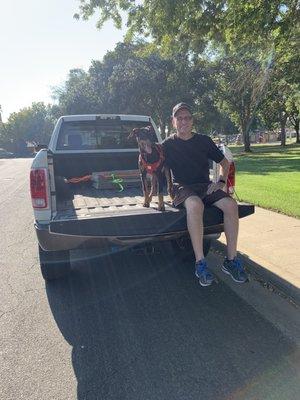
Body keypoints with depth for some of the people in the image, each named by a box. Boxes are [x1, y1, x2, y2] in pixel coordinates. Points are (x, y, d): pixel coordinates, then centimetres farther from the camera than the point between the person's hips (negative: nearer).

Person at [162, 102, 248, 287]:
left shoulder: (204, 140, 11)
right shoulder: (168, 145, 6)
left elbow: (225, 163, 17)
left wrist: (221, 182, 1)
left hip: (205, 186, 3)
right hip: (182, 187, -3)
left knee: (231, 204, -27)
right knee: (195, 204, -39)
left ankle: (231, 260, -14)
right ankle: (200, 263, -31)